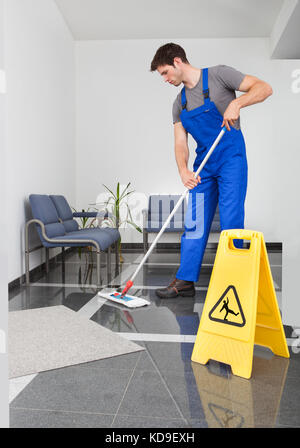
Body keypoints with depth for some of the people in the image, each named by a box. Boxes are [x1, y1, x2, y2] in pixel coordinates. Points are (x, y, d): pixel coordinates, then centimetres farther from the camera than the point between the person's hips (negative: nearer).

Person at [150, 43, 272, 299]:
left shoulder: (218, 75, -2)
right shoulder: (180, 103, 14)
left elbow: (265, 88, -7)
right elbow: (180, 143, 5)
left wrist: (237, 102, -25)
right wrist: (183, 169, -14)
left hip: (231, 158, -5)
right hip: (203, 163, 6)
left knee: (231, 222, -7)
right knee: (194, 222, 2)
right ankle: (185, 281, 8)